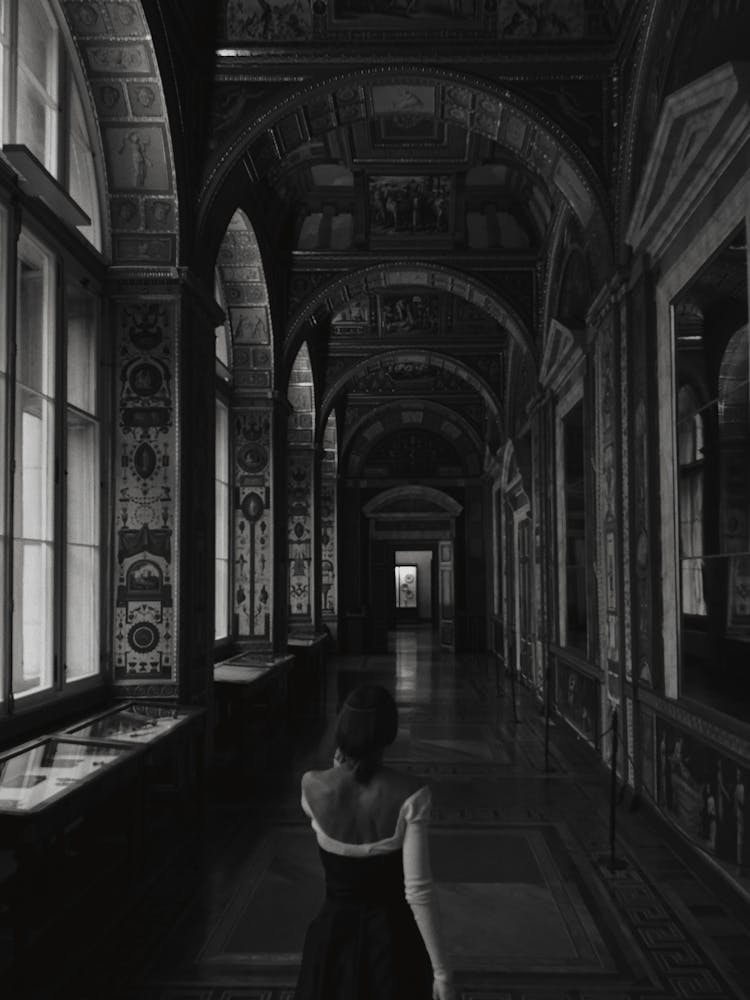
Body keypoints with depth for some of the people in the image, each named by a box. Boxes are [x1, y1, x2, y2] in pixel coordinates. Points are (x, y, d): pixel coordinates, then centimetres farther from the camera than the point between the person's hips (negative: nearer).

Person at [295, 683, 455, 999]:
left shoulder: (313, 787, -14)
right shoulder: (409, 796, -21)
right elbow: (418, 890, -20)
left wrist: (340, 768, 3)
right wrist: (441, 971, -12)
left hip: (334, 935, 2)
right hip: (393, 937, -2)